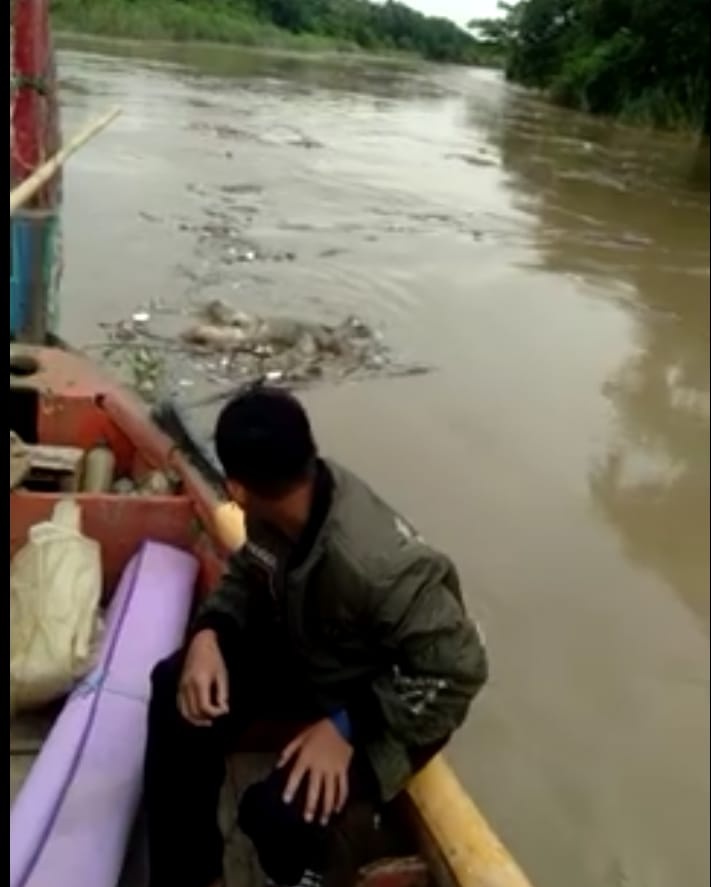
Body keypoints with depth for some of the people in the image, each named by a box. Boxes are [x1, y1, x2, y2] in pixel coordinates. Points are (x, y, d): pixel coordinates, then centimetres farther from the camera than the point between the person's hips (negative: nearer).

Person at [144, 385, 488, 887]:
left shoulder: (377, 566, -39)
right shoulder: (281, 509, -16)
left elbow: (458, 670, -32)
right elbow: (250, 575, 3)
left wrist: (346, 726, -32)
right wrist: (208, 633, -17)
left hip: (381, 704, -7)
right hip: (303, 650, 7)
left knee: (279, 811, -27)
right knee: (181, 692, -7)